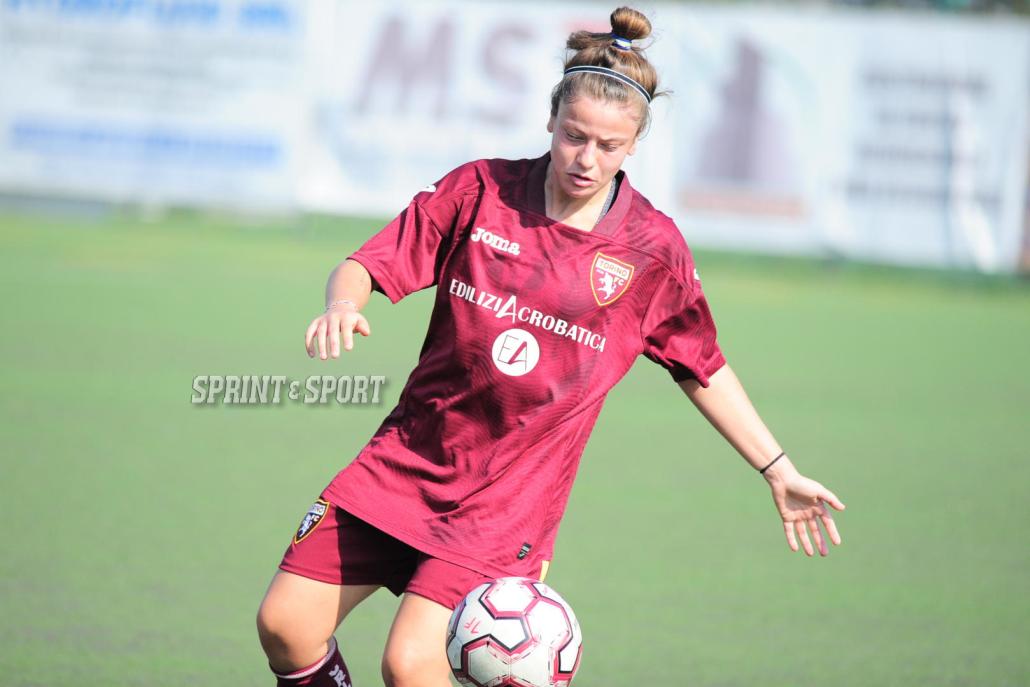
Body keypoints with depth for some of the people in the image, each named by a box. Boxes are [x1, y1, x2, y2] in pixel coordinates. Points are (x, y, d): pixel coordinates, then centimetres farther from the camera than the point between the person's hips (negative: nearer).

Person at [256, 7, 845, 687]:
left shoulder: (652, 249, -4)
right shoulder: (479, 190, -3)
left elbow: (703, 370, 9)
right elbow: (368, 267, 1)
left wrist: (779, 471, 8)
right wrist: (342, 304, -22)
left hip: (512, 495, -3)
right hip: (408, 455, 3)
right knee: (285, 624, -2)